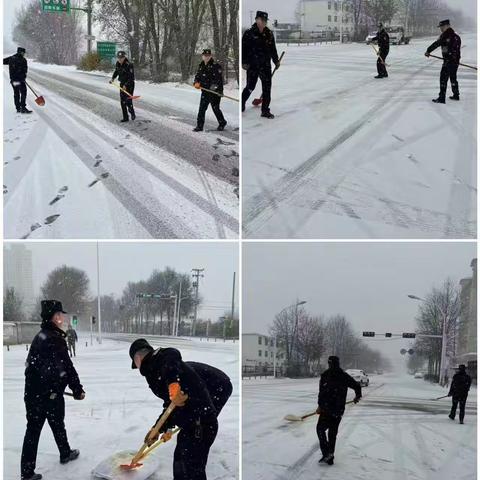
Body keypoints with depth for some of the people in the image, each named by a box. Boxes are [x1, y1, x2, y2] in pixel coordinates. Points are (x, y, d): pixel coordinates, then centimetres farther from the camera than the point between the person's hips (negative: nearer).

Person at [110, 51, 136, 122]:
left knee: (128, 101, -10)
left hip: (130, 84, -7)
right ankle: (125, 117, 14)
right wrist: (113, 78, 7)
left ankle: (132, 113, 17)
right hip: (122, 84, 7)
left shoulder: (129, 65, -22)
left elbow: (131, 77, -22)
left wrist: (126, 85, -27)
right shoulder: (117, 64, 0)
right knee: (122, 101, 5)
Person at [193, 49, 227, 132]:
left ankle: (222, 123, 24)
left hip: (215, 91, -6)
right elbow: (197, 76, 17)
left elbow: (219, 77, -16)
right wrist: (196, 82, -4)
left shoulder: (216, 65, -10)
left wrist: (214, 85, -29)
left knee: (215, 108, 2)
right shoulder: (201, 66, 12)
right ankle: (199, 126, 7)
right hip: (205, 90, 6)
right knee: (202, 108, 2)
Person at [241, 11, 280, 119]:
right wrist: (243, 62, -12)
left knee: (267, 88, 2)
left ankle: (265, 110, 10)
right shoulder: (249, 33, -7)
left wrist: (276, 60, 16)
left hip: (266, 65, 4)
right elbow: (243, 48, -7)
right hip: (252, 65, -4)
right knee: (250, 87, 2)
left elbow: (273, 48, 16)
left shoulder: (269, 34, 7)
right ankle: (241, 105, 27)